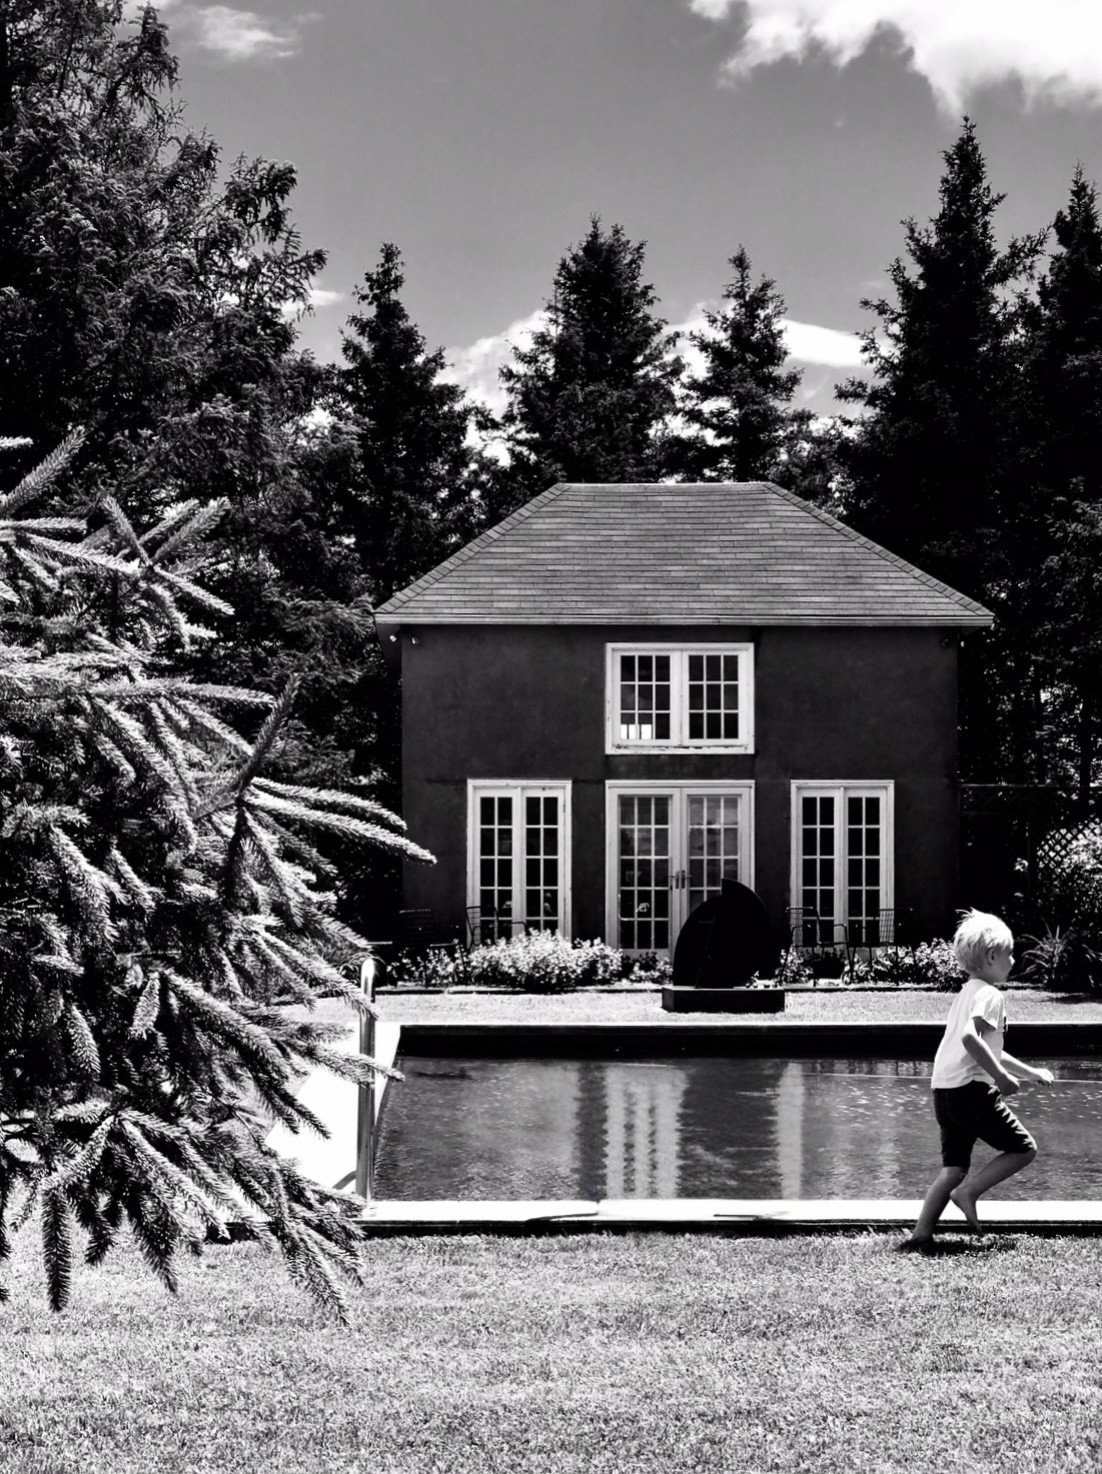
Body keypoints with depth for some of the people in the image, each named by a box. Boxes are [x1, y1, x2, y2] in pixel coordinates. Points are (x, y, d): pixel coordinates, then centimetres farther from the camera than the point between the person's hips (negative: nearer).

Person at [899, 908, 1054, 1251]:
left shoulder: (967, 993, 22)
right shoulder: (990, 994, -9)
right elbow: (970, 1037, -27)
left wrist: (1033, 1072, 34)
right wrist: (1002, 1077, -20)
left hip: (943, 1090, 9)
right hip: (971, 1089, -9)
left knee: (953, 1167, 10)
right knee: (1024, 1149, 2)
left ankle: (922, 1232, 0)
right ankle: (969, 1191, -8)